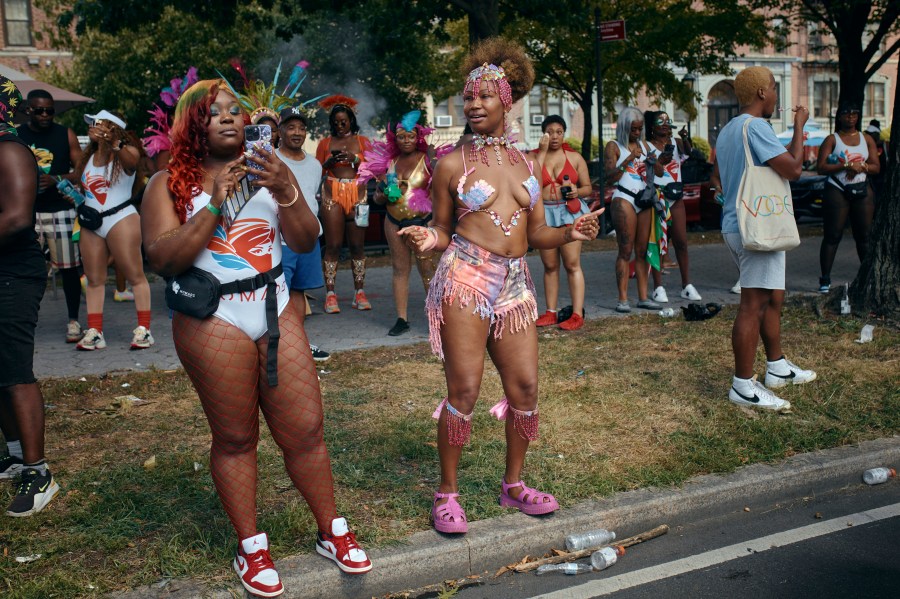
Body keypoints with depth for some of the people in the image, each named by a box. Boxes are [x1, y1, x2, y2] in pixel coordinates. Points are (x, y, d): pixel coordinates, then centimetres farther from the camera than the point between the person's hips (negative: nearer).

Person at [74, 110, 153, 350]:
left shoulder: (126, 152, -5)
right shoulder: (88, 156, 15)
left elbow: (131, 161, -29)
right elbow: (80, 185, 24)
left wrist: (113, 144, -47)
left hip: (121, 219, -7)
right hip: (91, 224, 7)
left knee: (135, 275, -5)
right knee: (94, 279, 6)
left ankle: (144, 329, -2)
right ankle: (94, 332, 9)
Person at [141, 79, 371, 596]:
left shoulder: (265, 171, 8)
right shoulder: (171, 183, 0)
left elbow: (306, 242, 0)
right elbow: (163, 259, -12)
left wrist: (287, 193, -18)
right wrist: (215, 205, -19)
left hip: (277, 311, 3)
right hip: (214, 321, -2)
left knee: (306, 430, 5)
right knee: (235, 439, 6)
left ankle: (333, 532, 21)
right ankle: (252, 548, 21)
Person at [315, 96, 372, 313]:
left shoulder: (362, 141, 13)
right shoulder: (325, 143, 12)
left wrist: (355, 159, -11)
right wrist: (329, 161, -10)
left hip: (357, 194, 1)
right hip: (332, 194, 0)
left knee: (357, 244, -2)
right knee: (333, 244, -7)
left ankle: (360, 293, 2)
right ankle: (330, 294, -6)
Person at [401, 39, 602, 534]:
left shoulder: (525, 164, 15)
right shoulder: (453, 164, 3)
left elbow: (536, 233, 16)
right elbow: (443, 230, 6)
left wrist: (570, 234, -3)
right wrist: (428, 239, -16)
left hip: (515, 283, 5)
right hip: (465, 279, -4)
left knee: (525, 387, 5)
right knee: (463, 390, -6)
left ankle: (513, 484, 25)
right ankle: (447, 492, 11)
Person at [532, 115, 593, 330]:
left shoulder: (575, 157, 9)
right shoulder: (535, 156, 9)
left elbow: (588, 187, 11)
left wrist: (577, 192, -11)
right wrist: (542, 151, -9)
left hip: (569, 212, -2)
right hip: (545, 214, 2)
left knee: (572, 264, -7)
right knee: (550, 266, 7)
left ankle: (577, 314, -7)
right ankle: (551, 312, 14)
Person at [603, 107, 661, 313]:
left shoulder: (643, 146, 19)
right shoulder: (613, 146, 2)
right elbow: (610, 177, -8)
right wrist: (629, 159, -16)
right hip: (624, 199, -6)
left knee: (642, 251, 4)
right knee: (625, 251, -8)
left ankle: (643, 297, 7)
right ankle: (623, 299, -7)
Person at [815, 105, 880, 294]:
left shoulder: (867, 140, 13)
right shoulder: (832, 140, 3)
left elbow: (876, 167, 8)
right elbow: (821, 167, -7)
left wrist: (861, 167, -12)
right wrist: (845, 166, -18)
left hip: (862, 191, 3)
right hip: (837, 191, -3)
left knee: (865, 235, 3)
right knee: (832, 236, -4)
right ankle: (825, 279, -1)